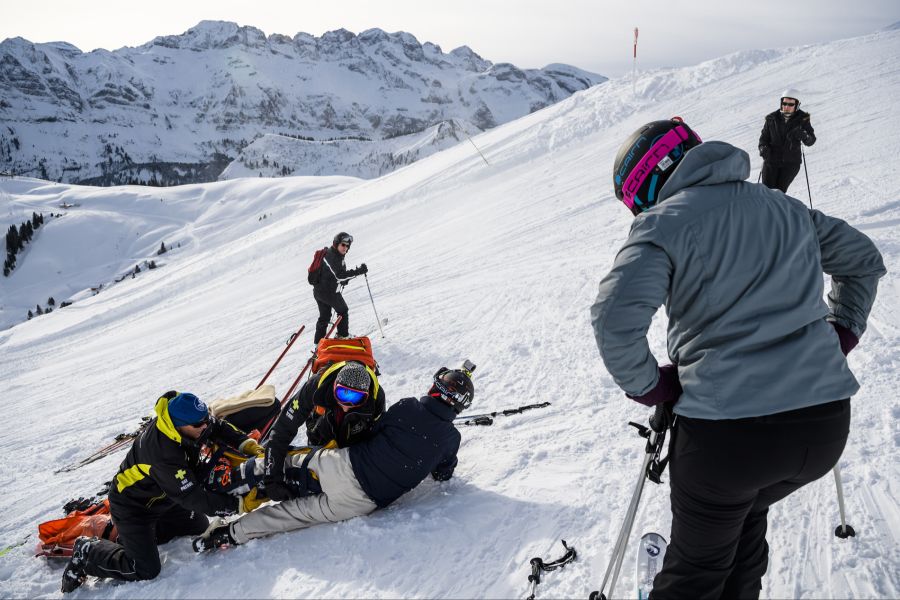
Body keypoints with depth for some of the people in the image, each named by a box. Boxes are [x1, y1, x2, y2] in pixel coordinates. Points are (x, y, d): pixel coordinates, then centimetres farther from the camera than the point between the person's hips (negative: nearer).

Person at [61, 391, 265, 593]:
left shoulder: (179, 417, -21)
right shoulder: (162, 454, -41)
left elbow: (218, 427, 0)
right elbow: (192, 498, -34)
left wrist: (247, 445, -15)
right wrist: (240, 504, -33)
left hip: (160, 496, 8)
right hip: (131, 506, -8)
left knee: (200, 527, 13)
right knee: (145, 570, -10)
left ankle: (140, 534, 21)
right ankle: (87, 552, 9)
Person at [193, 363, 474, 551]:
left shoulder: (407, 407, -6)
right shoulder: (450, 439, -4)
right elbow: (442, 474, 14)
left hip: (344, 467, -1)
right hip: (364, 501, 1)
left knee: (294, 460, 21)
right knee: (302, 511, 9)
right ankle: (235, 533, 5)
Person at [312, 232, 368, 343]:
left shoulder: (336, 255, 11)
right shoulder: (332, 257, -21)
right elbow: (339, 275, -31)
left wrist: (344, 279, 9)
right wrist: (359, 271, -34)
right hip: (329, 292, -9)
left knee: (324, 316, 16)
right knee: (343, 311, 12)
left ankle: (318, 342, 19)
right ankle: (343, 335, 25)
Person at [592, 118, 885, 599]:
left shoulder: (663, 221, -7)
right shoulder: (787, 208, 14)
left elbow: (615, 318, -21)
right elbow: (864, 260, 26)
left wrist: (646, 385, -6)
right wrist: (840, 334, 23)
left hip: (726, 432, -6)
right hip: (827, 423, 6)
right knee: (747, 515, 33)